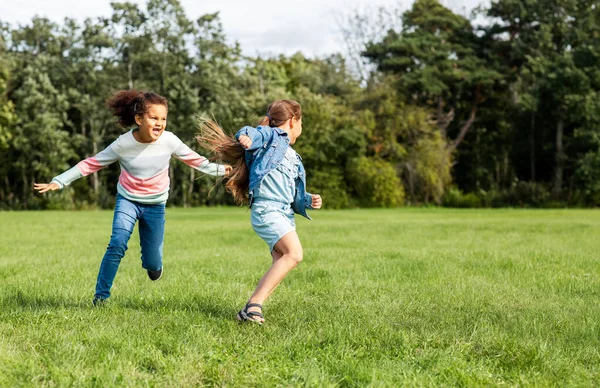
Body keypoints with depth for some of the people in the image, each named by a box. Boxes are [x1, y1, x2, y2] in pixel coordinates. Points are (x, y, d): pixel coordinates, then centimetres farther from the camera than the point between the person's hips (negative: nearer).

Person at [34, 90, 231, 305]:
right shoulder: (123, 143, -20)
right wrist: (59, 181, -15)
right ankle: (101, 295, -10)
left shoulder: (169, 140, -17)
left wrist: (219, 169, 2)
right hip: (128, 200, -1)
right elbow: (91, 164, -13)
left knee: (153, 264, 4)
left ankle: (154, 264, 43)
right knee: (117, 245, -24)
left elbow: (194, 159, 1)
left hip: (155, 205, 1)